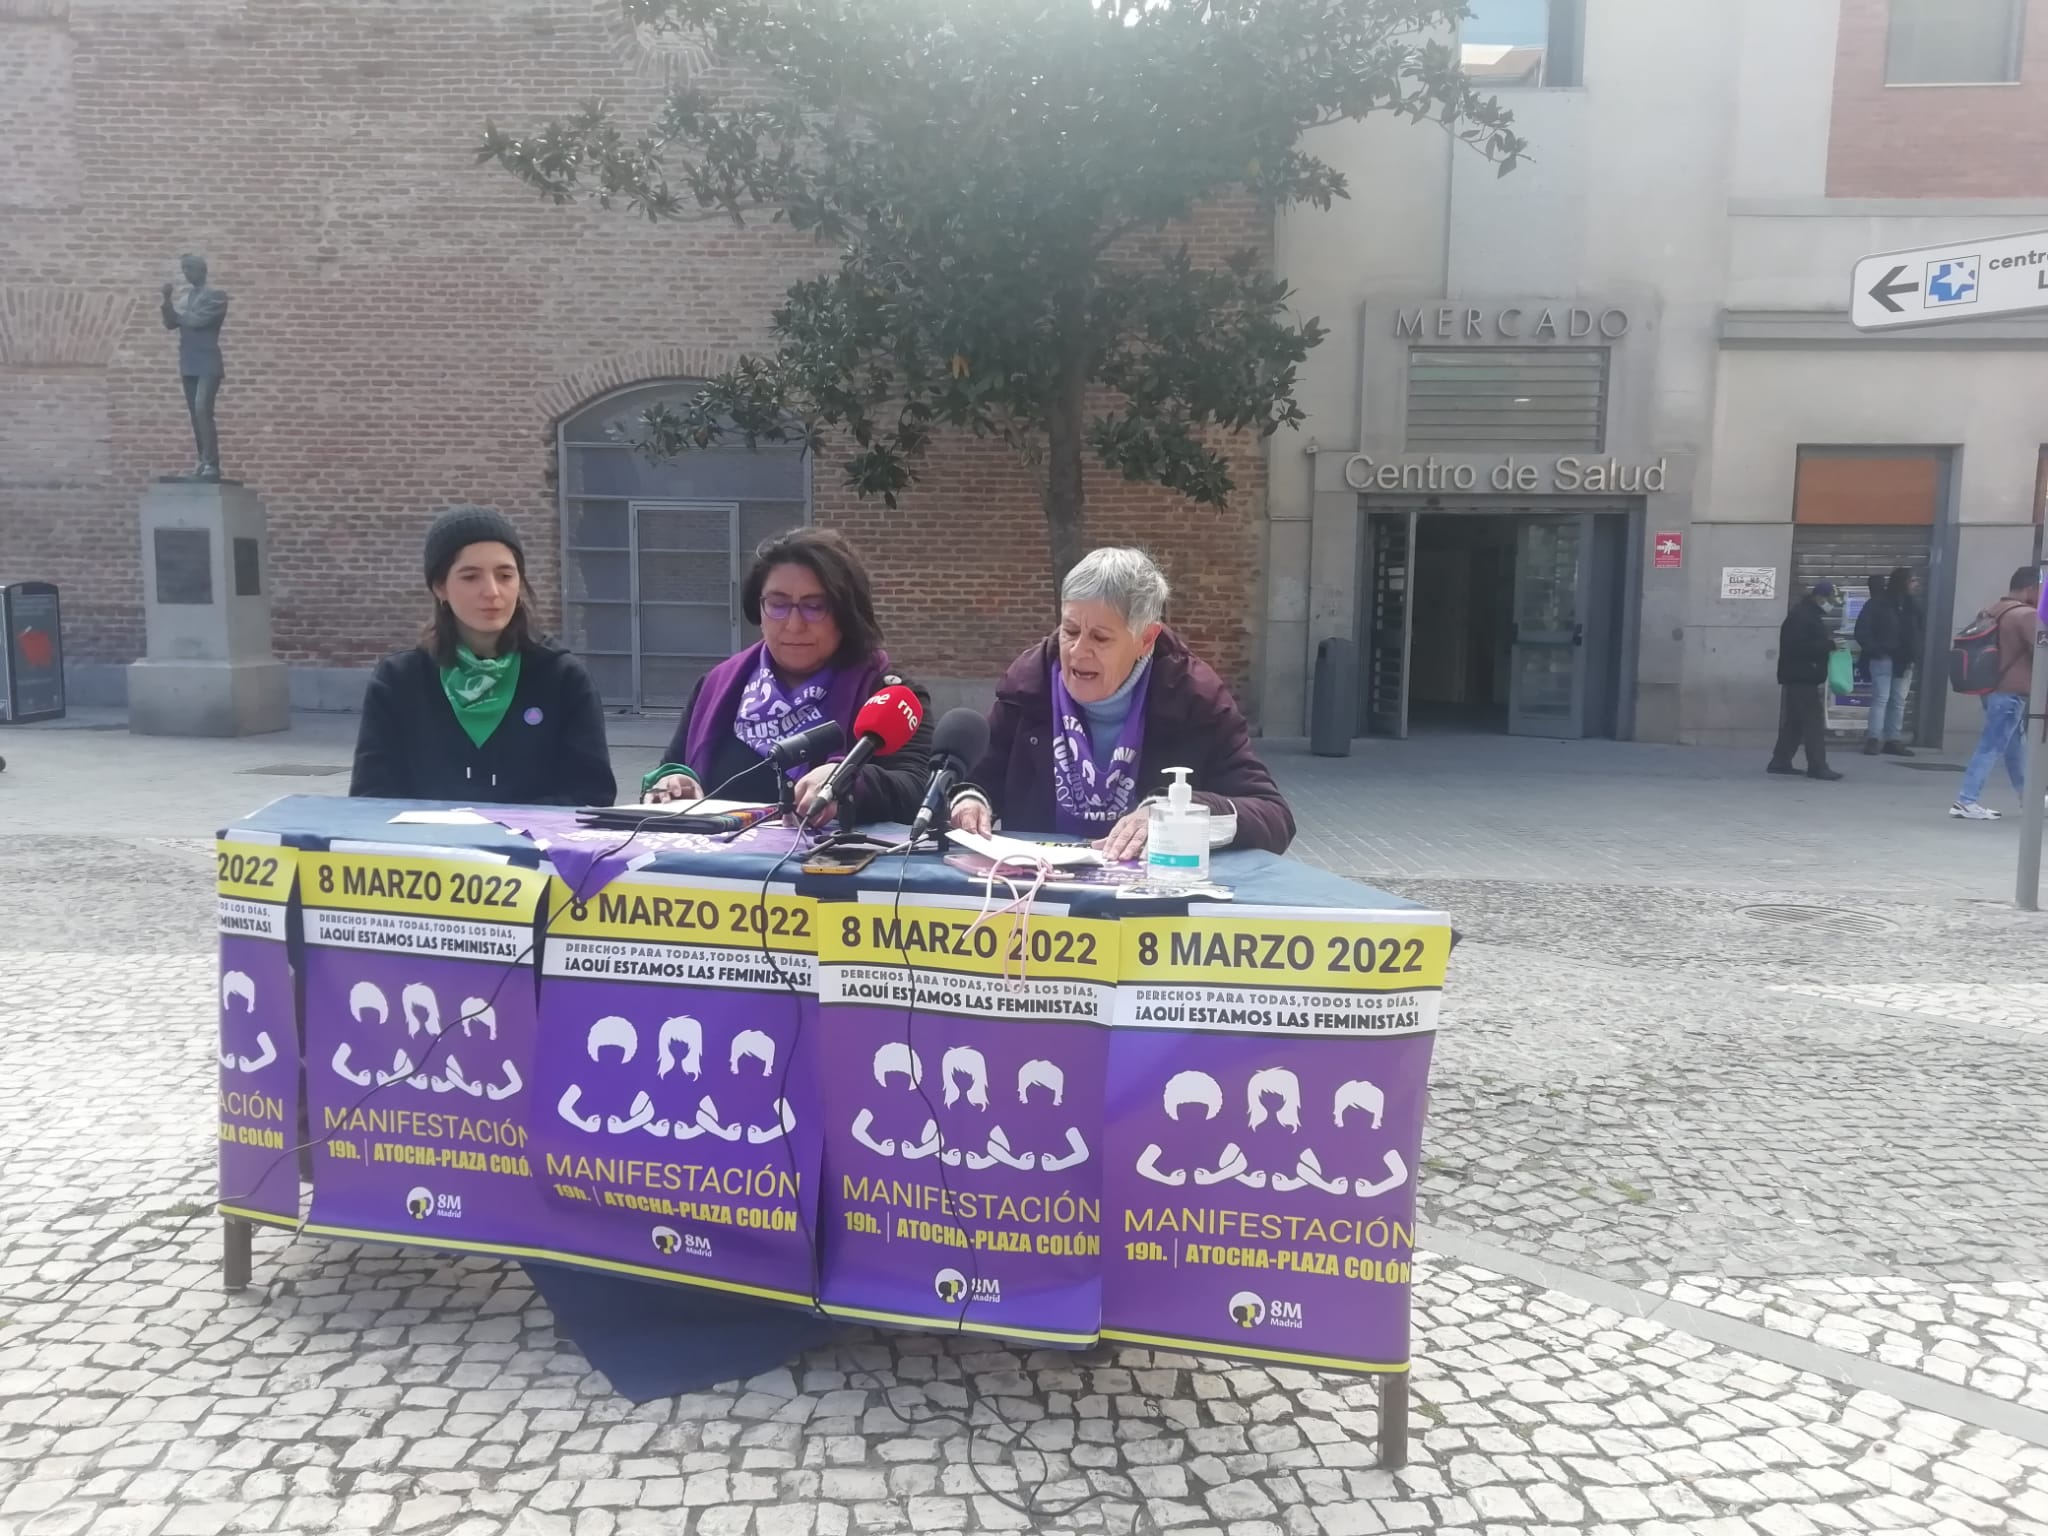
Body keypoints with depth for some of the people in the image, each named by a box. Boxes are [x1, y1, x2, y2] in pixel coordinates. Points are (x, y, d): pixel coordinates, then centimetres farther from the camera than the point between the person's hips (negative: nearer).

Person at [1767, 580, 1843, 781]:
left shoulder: (1811, 615, 17)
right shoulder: (1800, 616, -16)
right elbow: (1800, 647, -25)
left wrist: (1831, 641, 9)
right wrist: (1830, 644, -23)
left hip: (1804, 677, 11)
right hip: (1800, 676, -11)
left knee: (1795, 721, 12)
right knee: (1814, 720, -10)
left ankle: (1780, 762, 16)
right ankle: (1817, 766, -9)